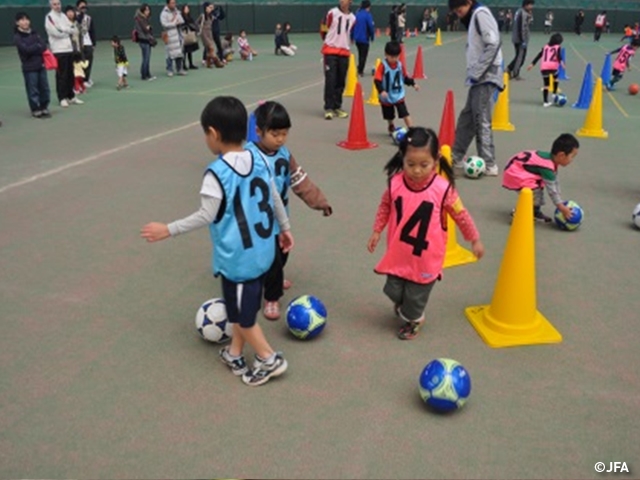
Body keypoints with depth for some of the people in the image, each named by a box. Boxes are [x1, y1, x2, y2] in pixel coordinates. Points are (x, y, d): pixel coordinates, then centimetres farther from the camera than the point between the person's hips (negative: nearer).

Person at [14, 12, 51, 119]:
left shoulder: (34, 33, 11)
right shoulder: (17, 37, -4)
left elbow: (44, 46, 1)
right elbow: (25, 49, -16)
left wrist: (33, 49, -13)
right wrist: (38, 46, -6)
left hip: (41, 65, 5)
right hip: (29, 67, -5)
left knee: (44, 87, 7)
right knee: (33, 89, -1)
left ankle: (44, 108, 19)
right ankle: (35, 110, 8)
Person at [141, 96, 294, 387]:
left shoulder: (216, 173, -21)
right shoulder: (259, 161, 1)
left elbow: (206, 216, -21)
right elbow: (275, 199, 9)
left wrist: (168, 230, -12)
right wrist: (285, 228, 22)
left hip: (237, 257, -7)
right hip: (261, 251, 8)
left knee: (241, 313, 11)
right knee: (242, 307, 22)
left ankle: (270, 359, 21)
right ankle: (235, 354, 36)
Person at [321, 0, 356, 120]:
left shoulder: (352, 18, 8)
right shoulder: (332, 13, -5)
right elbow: (324, 29, 5)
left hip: (344, 52, 4)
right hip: (330, 51, -4)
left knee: (341, 81, 5)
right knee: (330, 80, -8)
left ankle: (337, 107, 16)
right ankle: (328, 108, -4)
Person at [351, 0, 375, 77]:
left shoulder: (357, 13, 5)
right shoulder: (367, 15, -12)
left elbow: (352, 26, 8)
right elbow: (371, 27, -14)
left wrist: (352, 37, 16)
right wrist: (372, 37, 0)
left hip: (357, 38, 6)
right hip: (364, 39, -6)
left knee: (360, 54, 20)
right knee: (363, 55, 3)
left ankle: (360, 69, 26)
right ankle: (360, 71, 0)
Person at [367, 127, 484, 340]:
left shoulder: (443, 188, -20)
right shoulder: (395, 183, -13)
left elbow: (461, 215, -7)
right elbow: (385, 207, 6)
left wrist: (475, 240, 1)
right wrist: (376, 231, 8)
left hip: (426, 257, -2)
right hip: (399, 252, 3)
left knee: (416, 294, 14)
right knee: (393, 290, 16)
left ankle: (412, 319, 44)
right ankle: (403, 305, 51)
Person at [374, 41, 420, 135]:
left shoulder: (400, 65, -2)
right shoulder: (382, 66, -16)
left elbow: (405, 77, 12)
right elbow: (377, 80, -20)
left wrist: (413, 83, 0)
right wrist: (381, 91, -33)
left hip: (399, 95, 2)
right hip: (386, 97, -2)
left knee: (404, 113, -8)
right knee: (389, 115, 15)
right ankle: (391, 127, 39)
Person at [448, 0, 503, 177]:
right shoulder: (474, 17, 19)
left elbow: (493, 43, -21)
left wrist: (477, 72, -20)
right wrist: (474, 73, 10)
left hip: (485, 78, -10)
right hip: (479, 78, 10)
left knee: (481, 121, -8)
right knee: (466, 119, 13)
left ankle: (489, 165, -3)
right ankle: (455, 159, 22)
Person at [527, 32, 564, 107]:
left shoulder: (545, 47, 23)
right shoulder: (558, 47, 10)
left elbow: (538, 56, 22)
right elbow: (559, 55, -9)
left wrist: (532, 64, 25)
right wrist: (561, 62, -23)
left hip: (544, 68, 3)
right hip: (553, 67, -3)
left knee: (546, 85, 7)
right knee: (555, 78, 28)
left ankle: (545, 102, 4)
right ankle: (555, 94, 21)